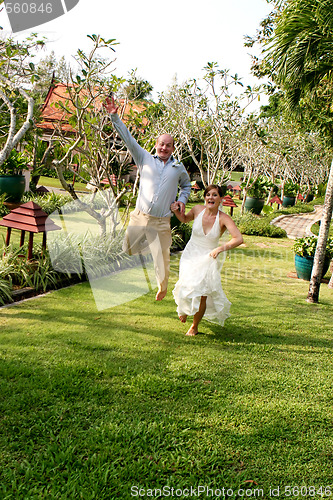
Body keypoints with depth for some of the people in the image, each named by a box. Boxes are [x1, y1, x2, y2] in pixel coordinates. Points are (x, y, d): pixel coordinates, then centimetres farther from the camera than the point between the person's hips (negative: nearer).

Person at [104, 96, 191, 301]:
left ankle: (163, 286, 34)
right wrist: (115, 117, -7)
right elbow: (129, 139, 1)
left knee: (162, 256, 7)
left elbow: (186, 185, 28)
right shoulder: (145, 159, 7)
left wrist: (182, 200, 9)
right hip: (139, 216, 0)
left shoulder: (179, 167, 11)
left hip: (161, 222, 0)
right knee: (126, 250, 4)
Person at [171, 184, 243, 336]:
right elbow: (185, 219, 17)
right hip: (190, 255, 2)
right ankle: (184, 308, 38)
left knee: (202, 293, -11)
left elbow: (238, 239, -22)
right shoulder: (198, 209, -6)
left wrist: (220, 248, -28)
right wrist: (176, 211, -2)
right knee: (187, 288, -3)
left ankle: (194, 326, 16)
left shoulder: (223, 219, -15)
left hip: (208, 259, -2)